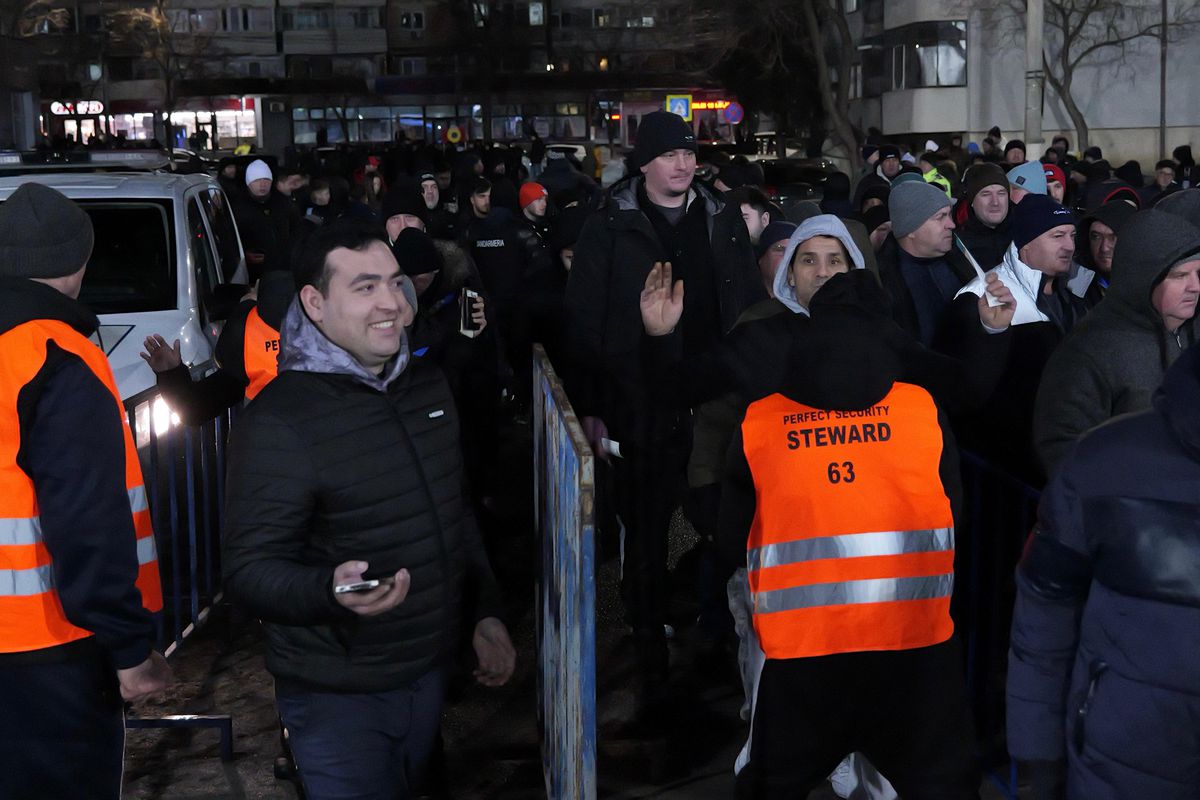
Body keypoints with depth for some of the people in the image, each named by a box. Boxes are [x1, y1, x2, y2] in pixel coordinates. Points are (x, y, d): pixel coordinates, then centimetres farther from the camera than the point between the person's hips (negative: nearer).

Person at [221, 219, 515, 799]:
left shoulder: (428, 385, 5)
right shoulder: (279, 419, -19)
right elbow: (249, 571, -21)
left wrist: (485, 613, 12)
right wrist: (330, 589, -39)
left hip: (428, 671, 7)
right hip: (338, 697, -7)